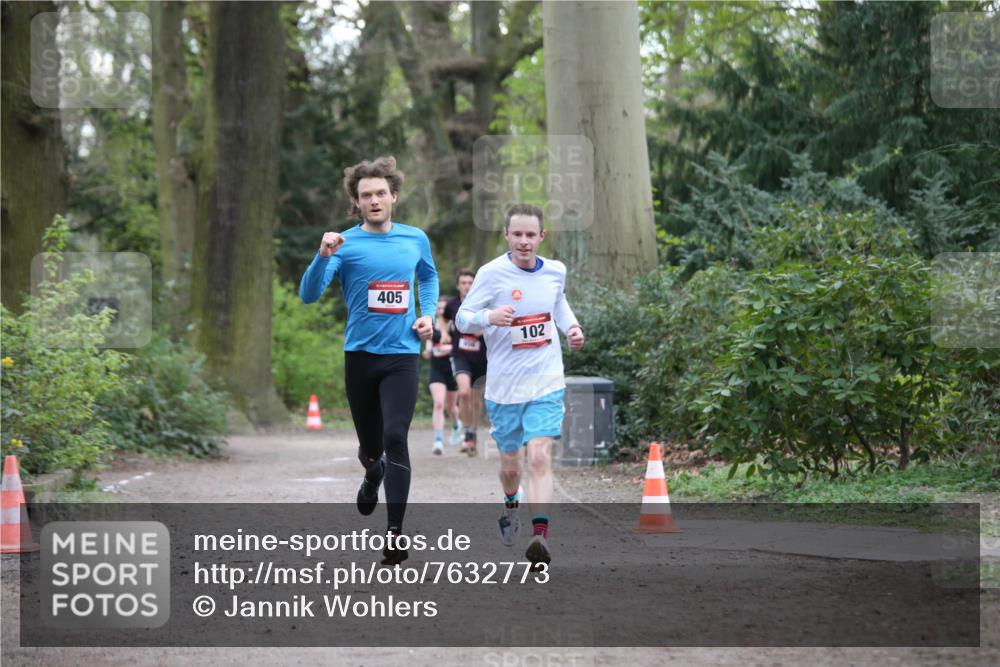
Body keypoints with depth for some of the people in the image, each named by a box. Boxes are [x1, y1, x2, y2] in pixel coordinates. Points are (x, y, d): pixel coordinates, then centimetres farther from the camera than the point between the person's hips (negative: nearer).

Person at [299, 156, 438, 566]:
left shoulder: (416, 240, 5)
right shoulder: (345, 244, -5)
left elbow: (429, 276, 26)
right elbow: (308, 295, -13)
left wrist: (428, 314, 10)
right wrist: (323, 256, -29)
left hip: (402, 353, 0)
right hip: (360, 355, 0)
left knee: (395, 437, -14)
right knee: (370, 444, 11)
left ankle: (395, 534, -15)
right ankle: (373, 475, 49)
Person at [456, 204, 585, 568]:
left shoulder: (555, 271, 2)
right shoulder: (492, 273, -10)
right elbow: (462, 319, -5)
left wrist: (572, 326, 7)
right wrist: (488, 317, -26)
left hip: (546, 383, 1)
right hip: (504, 385, -1)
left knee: (539, 457, -18)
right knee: (510, 465, 14)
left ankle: (540, 535, -24)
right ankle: (510, 505, 47)